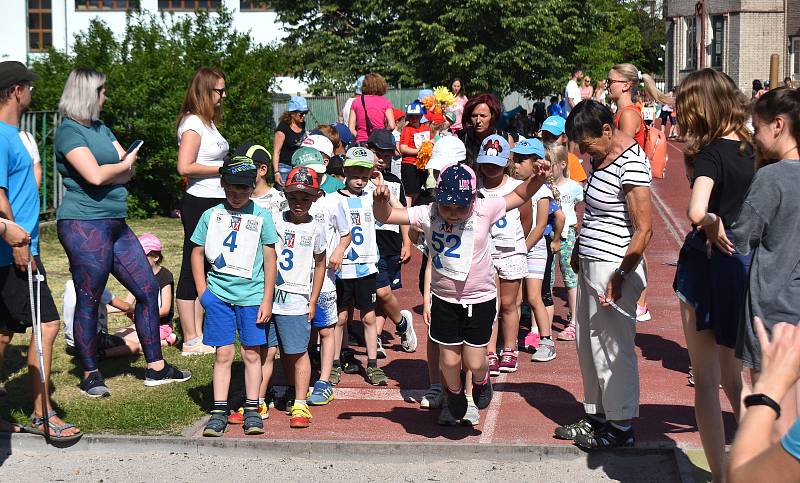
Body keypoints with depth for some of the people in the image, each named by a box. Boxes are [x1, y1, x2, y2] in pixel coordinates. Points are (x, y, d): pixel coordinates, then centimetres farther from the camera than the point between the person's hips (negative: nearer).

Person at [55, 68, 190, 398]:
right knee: (89, 301, 0)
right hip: (84, 225, -9)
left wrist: (110, 172, -11)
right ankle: (90, 374, 13)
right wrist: (124, 164, -2)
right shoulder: (69, 132, -10)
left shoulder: (100, 128, 18)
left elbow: (127, 171, 10)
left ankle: (156, 366, 17)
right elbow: (95, 175, -21)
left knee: (148, 290, 9)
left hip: (115, 223, 9)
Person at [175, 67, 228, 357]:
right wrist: (222, 168, -16)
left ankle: (198, 334, 22)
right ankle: (190, 341, 4)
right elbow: (185, 167, -22)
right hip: (199, 203, -10)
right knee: (192, 271, -2)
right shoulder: (192, 123, -13)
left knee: (204, 271, 14)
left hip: (214, 202, 10)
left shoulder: (208, 122, 15)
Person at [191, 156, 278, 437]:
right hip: (218, 294, 1)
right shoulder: (211, 215, 5)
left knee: (252, 353, 4)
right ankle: (219, 411, 7)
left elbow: (270, 259, 2)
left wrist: (267, 300, -2)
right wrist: (202, 291, 2)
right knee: (223, 353, 3)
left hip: (251, 295, -1)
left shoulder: (261, 216, 1)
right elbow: (197, 253, 11)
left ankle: (252, 410, 12)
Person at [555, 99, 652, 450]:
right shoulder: (601, 156, 9)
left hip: (613, 269, -10)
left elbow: (643, 230, -22)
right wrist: (578, 252, 20)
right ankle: (596, 416, 30)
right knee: (588, 343, 17)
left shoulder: (631, 164, -20)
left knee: (612, 347, 0)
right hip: (590, 265, 10)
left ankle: (620, 427, 12)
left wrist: (619, 277, -21)